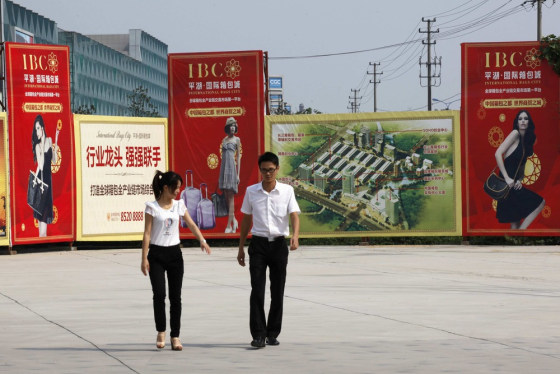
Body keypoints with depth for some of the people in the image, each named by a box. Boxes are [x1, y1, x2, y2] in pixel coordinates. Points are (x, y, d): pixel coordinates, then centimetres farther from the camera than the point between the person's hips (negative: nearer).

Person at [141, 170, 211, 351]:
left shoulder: (179, 205, 7)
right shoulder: (152, 207, -5)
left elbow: (191, 224, 5)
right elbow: (147, 233, -5)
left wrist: (202, 240, -13)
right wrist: (144, 258, -9)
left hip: (174, 253, 4)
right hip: (156, 254, -4)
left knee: (175, 296, 3)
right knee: (159, 294, -12)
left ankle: (175, 336, 7)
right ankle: (161, 332, 7)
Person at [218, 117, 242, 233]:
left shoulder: (237, 140, 3)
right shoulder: (224, 140, 16)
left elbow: (238, 156, 1)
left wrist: (238, 174, -5)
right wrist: (220, 175, 15)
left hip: (232, 167, -5)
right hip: (223, 167, 5)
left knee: (230, 197, -7)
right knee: (226, 197, 6)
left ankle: (229, 225, -8)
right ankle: (234, 220, 18)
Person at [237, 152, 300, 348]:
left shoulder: (287, 190, -1)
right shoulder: (251, 191, 3)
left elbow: (294, 215, -10)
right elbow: (246, 220, 10)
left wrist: (295, 236, -30)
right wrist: (241, 249, 11)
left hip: (279, 244, 0)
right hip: (258, 244, 0)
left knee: (277, 291, 5)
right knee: (257, 290, -8)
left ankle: (273, 333, 15)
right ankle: (258, 334, -8)